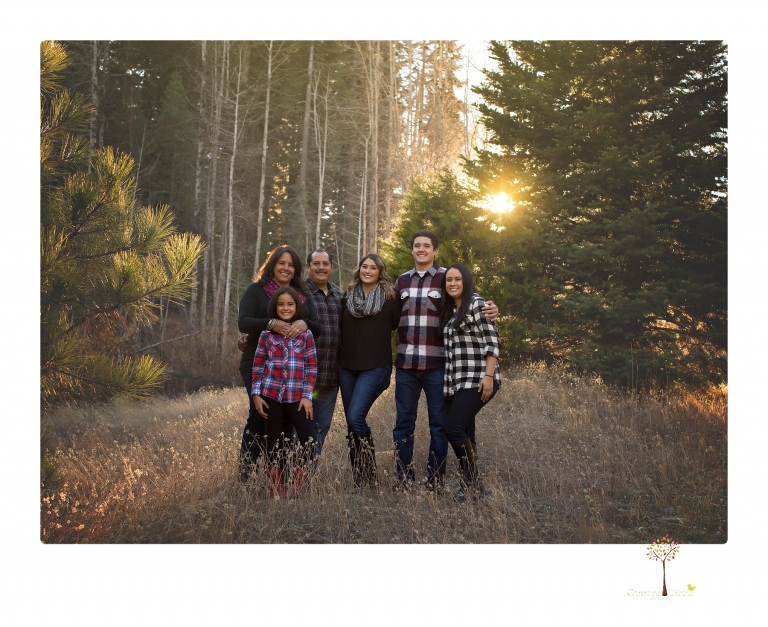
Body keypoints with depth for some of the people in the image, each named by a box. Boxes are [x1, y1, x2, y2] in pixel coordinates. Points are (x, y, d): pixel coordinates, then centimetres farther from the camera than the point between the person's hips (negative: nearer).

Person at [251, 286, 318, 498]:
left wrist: (307, 395, -4)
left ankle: (297, 486, 8)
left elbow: (311, 367, 3)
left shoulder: (305, 334, 3)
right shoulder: (267, 333, 4)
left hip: (296, 397, 0)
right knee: (273, 443, 7)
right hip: (270, 395, 0)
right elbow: (258, 365, 6)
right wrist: (256, 394, 0)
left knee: (309, 439, -9)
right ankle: (276, 490, 18)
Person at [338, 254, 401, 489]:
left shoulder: (390, 298, 0)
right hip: (347, 367, 5)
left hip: (375, 367, -5)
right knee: (351, 424, 5)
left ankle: (368, 479, -2)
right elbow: (341, 329, 17)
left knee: (356, 418, -18)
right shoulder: (348, 298, 12)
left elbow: (395, 324, 5)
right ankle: (358, 480, 15)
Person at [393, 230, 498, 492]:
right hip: (405, 363, 4)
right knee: (403, 423, 7)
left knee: (439, 424, 3)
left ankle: (435, 481, 13)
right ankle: (404, 479, 17)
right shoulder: (402, 281, 13)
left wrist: (490, 310, -16)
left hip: (437, 364, -3)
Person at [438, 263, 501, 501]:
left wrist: (489, 376, -18)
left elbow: (491, 342, -11)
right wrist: (448, 380, 14)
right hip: (455, 382, 8)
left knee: (453, 428, -16)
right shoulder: (449, 310, 18)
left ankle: (472, 484, -3)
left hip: (476, 380, -8)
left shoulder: (477, 304, -5)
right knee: (464, 432, 6)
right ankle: (469, 483, 13)